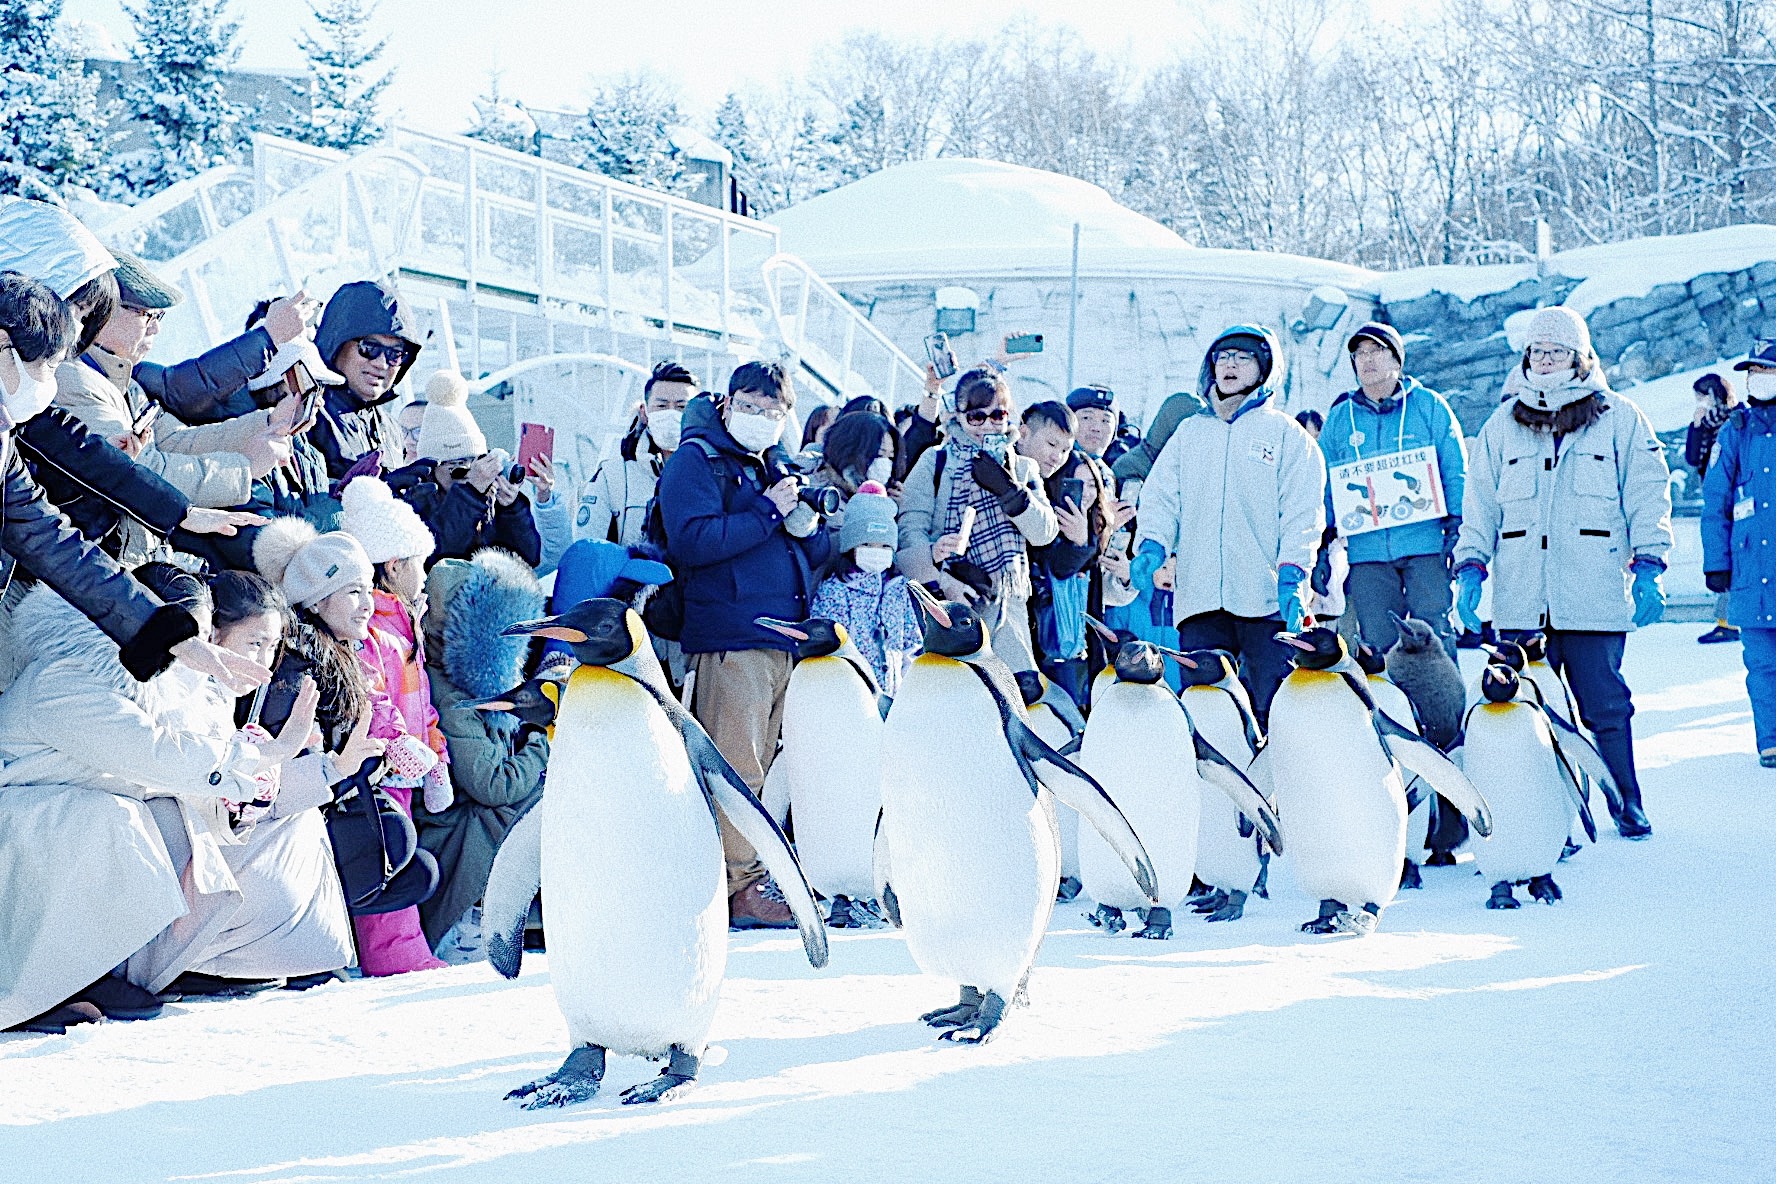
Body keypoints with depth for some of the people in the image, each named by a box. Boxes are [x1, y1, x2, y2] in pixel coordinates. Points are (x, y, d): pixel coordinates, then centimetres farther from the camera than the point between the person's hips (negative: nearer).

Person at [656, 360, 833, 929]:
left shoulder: (773, 469, 22)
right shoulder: (695, 460, -2)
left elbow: (813, 553, 25)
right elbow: (693, 540, -18)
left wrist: (806, 526, 2)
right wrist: (769, 511, -13)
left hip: (782, 642, 8)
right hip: (730, 640, -8)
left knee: (758, 767, 12)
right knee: (736, 769, -9)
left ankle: (752, 872, 18)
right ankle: (737, 885, -7)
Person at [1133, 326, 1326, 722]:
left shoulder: (1286, 433, 11)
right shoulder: (1190, 433, 22)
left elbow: (1302, 512, 2)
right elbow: (1161, 497, 16)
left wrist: (1292, 574, -12)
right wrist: (1152, 544, -4)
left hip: (1267, 600, -3)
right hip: (1198, 596, 3)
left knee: (1271, 714, -7)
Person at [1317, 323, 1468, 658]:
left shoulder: (1428, 406, 7)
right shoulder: (1340, 417, 14)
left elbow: (1456, 473, 5)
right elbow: (1324, 486, 16)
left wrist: (1456, 533, -5)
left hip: (1425, 544, -2)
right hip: (1366, 551, 2)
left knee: (1434, 639, -6)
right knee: (1377, 646, 1)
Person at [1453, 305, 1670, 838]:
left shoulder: (1619, 420, 9)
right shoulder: (1502, 425, 16)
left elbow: (1648, 499, 6)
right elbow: (1479, 508, 16)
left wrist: (1647, 569, -3)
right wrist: (1470, 569, 4)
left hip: (1594, 597, -2)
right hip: (1520, 601, 2)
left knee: (1605, 708, -1)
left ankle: (1627, 806, 13)